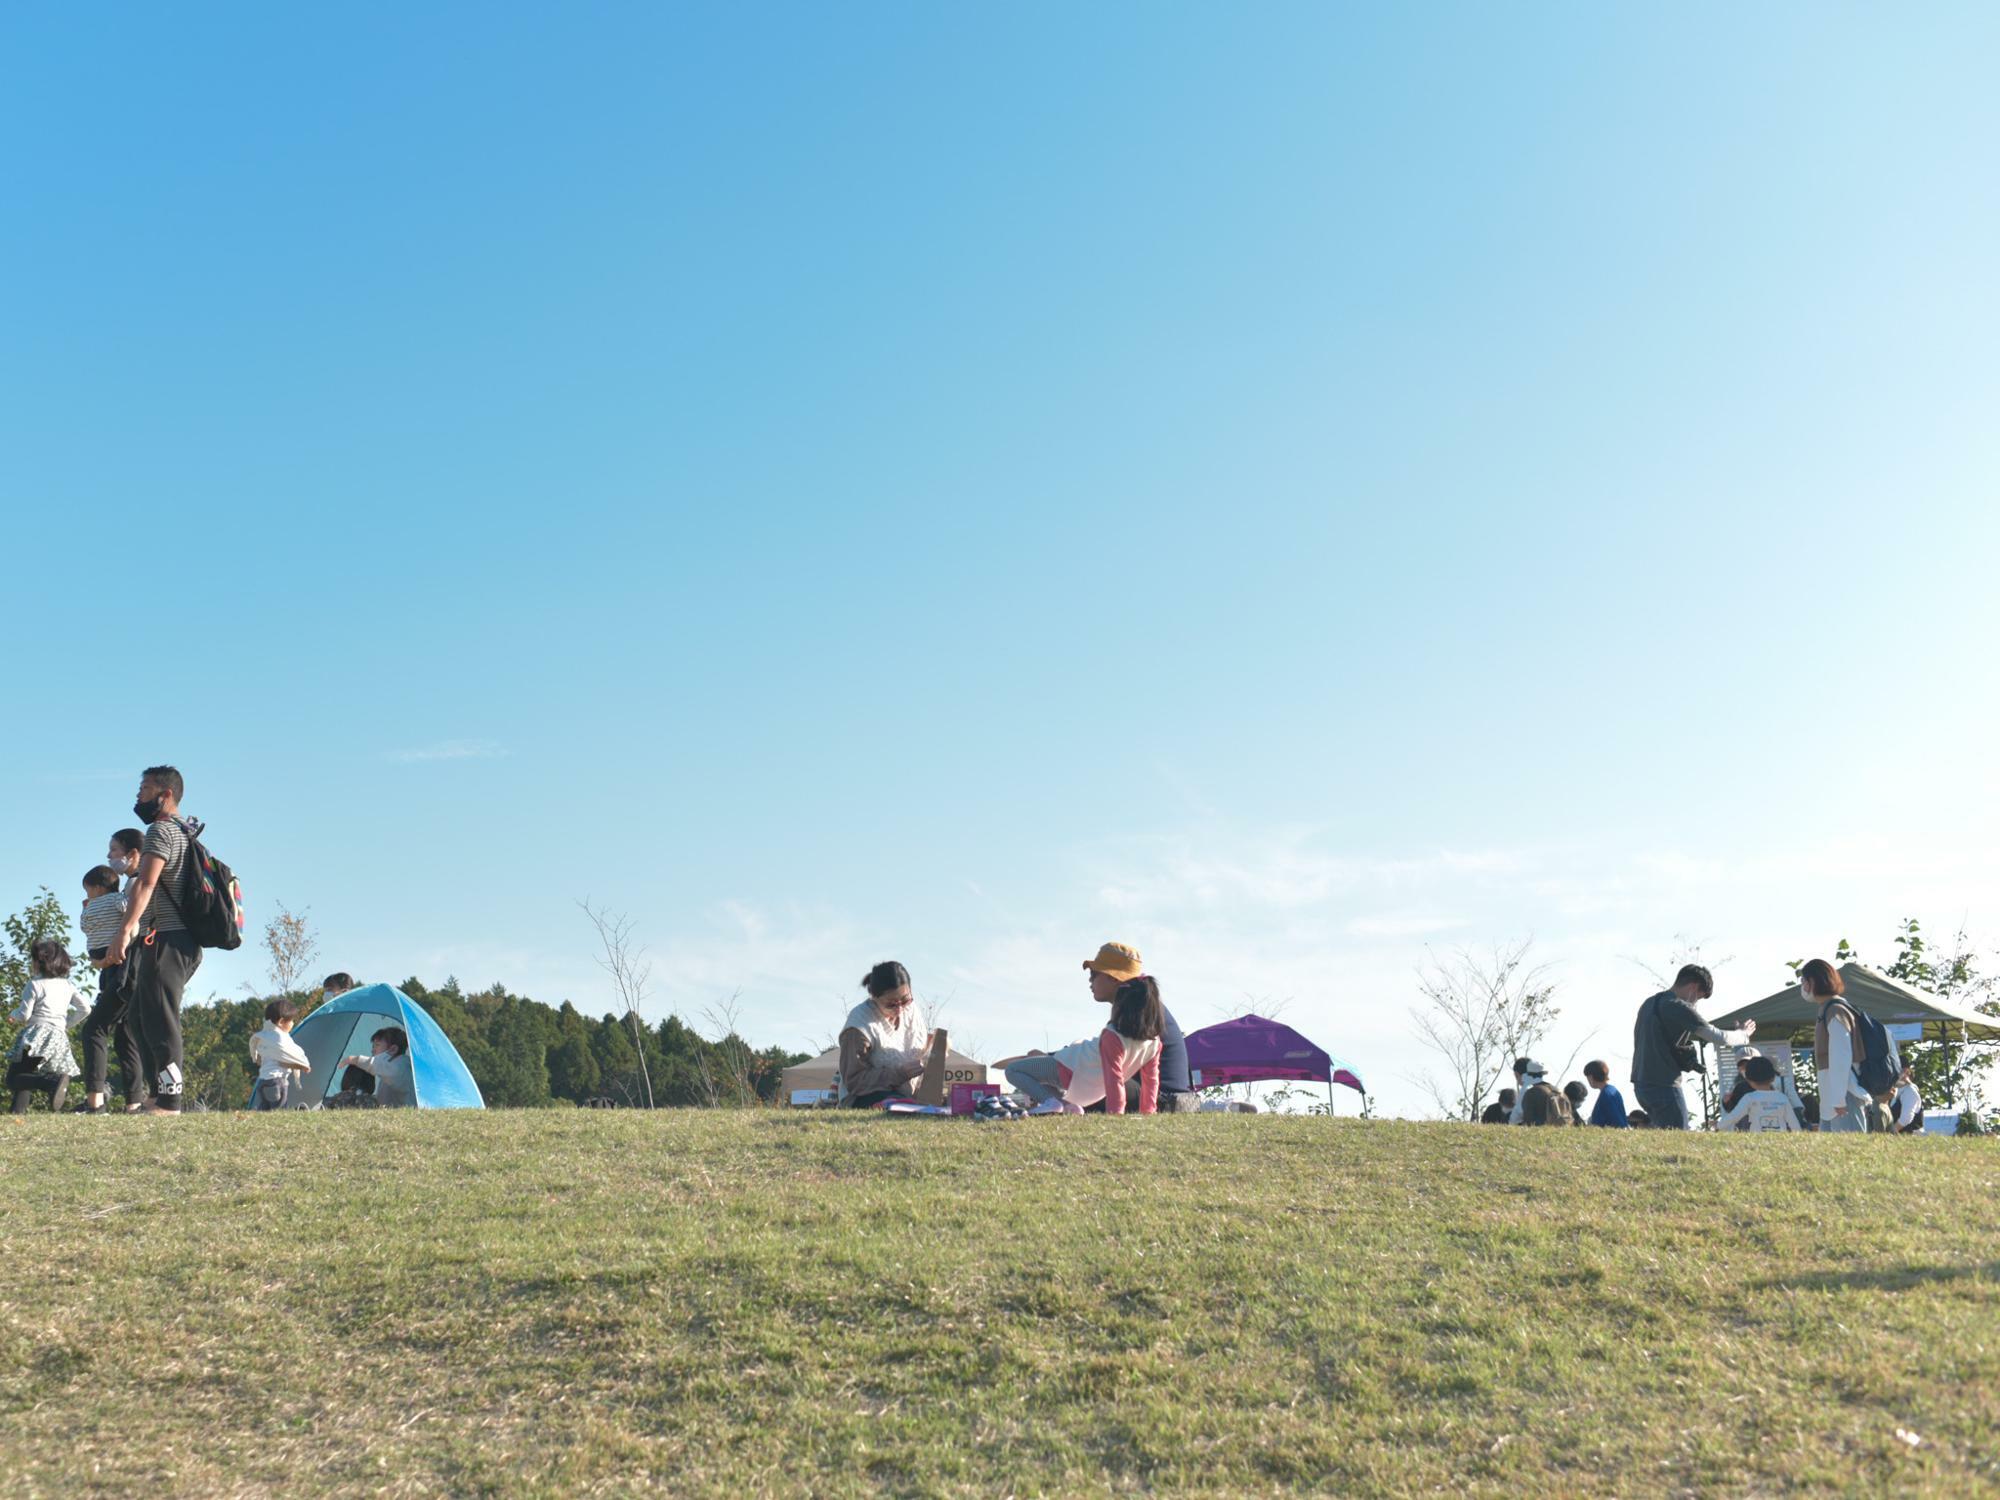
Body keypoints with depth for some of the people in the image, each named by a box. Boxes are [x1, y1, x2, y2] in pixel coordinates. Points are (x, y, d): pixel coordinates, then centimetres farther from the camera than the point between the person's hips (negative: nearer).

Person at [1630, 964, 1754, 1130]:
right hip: (1663, 1086, -9)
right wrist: (1744, 1035, 10)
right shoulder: (1679, 1007, -12)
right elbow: (1719, 1038, -9)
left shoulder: (1650, 1003, 15)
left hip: (1641, 1083, 9)